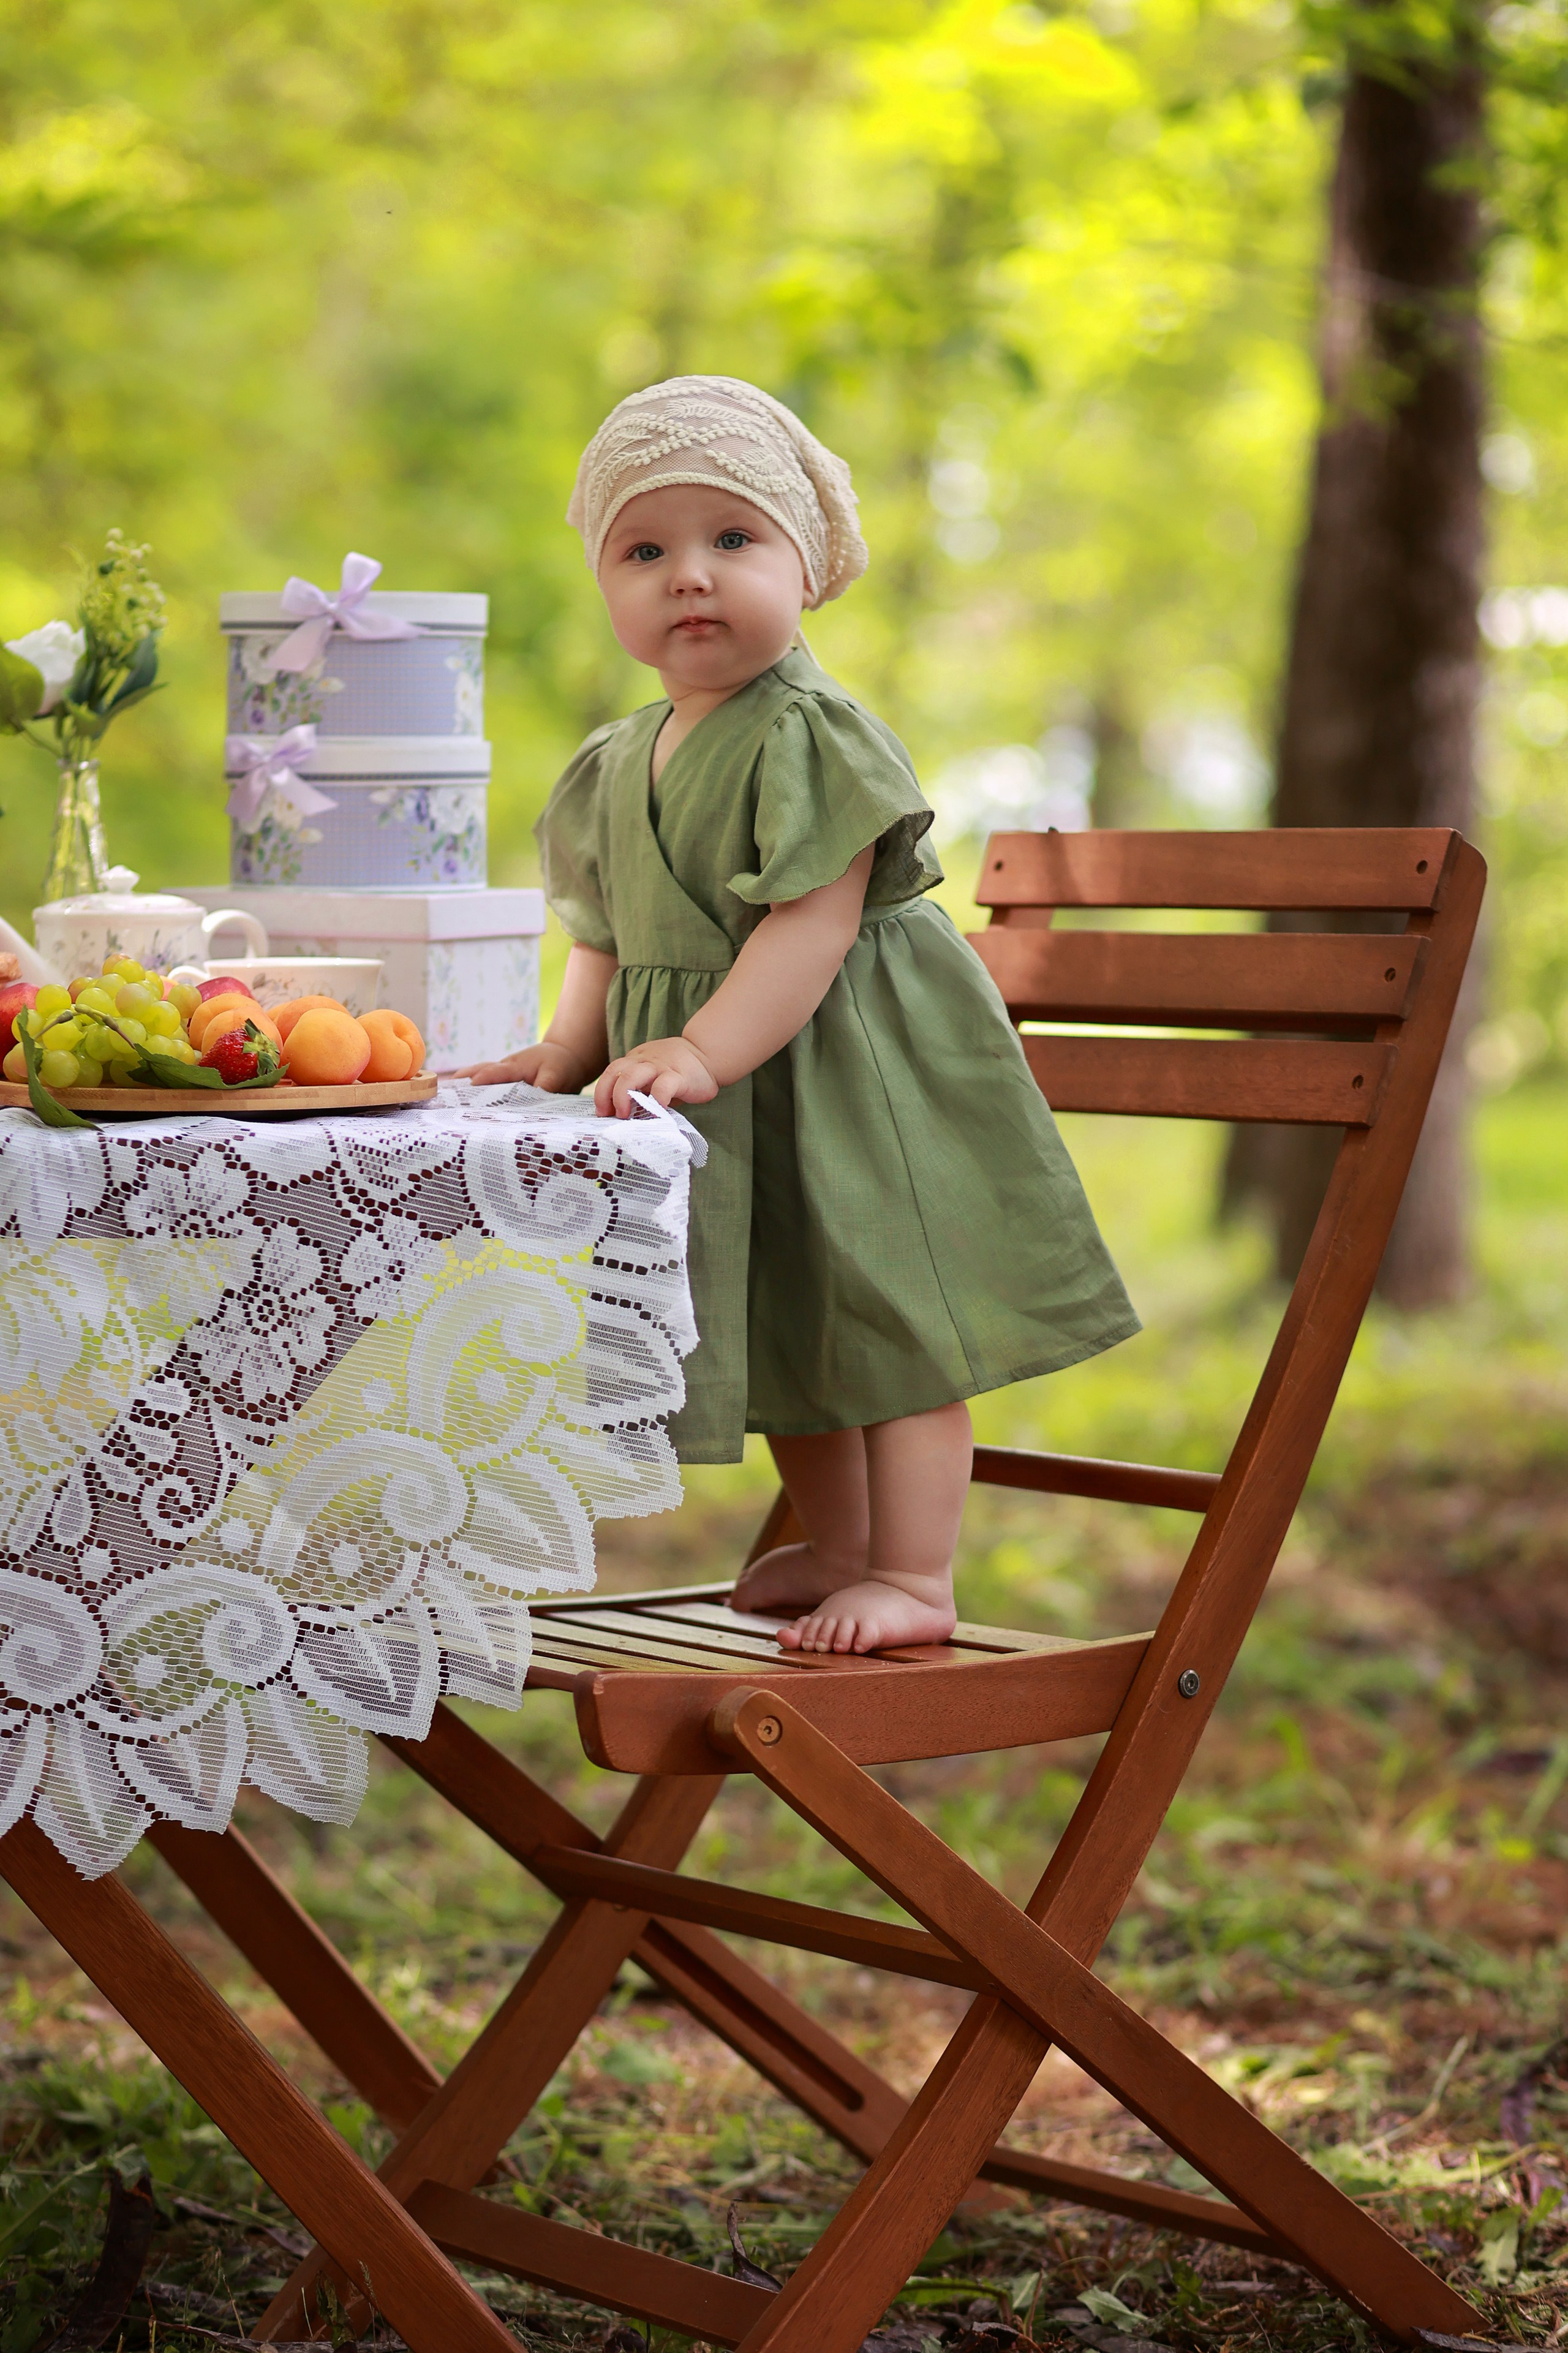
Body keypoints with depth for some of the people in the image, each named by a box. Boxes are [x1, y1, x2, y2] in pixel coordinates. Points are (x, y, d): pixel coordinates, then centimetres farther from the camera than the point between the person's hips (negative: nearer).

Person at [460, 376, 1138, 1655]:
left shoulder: (816, 737, -18)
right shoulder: (617, 762, 7)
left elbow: (814, 924, -25)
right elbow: (611, 937, 15)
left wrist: (702, 1053, -31)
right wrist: (571, 1048, 1)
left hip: (853, 1078, -8)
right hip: (734, 1114, 8)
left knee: (891, 1320, -3)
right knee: (780, 1336, 19)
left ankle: (913, 1576, 5)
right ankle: (837, 1549, 35)